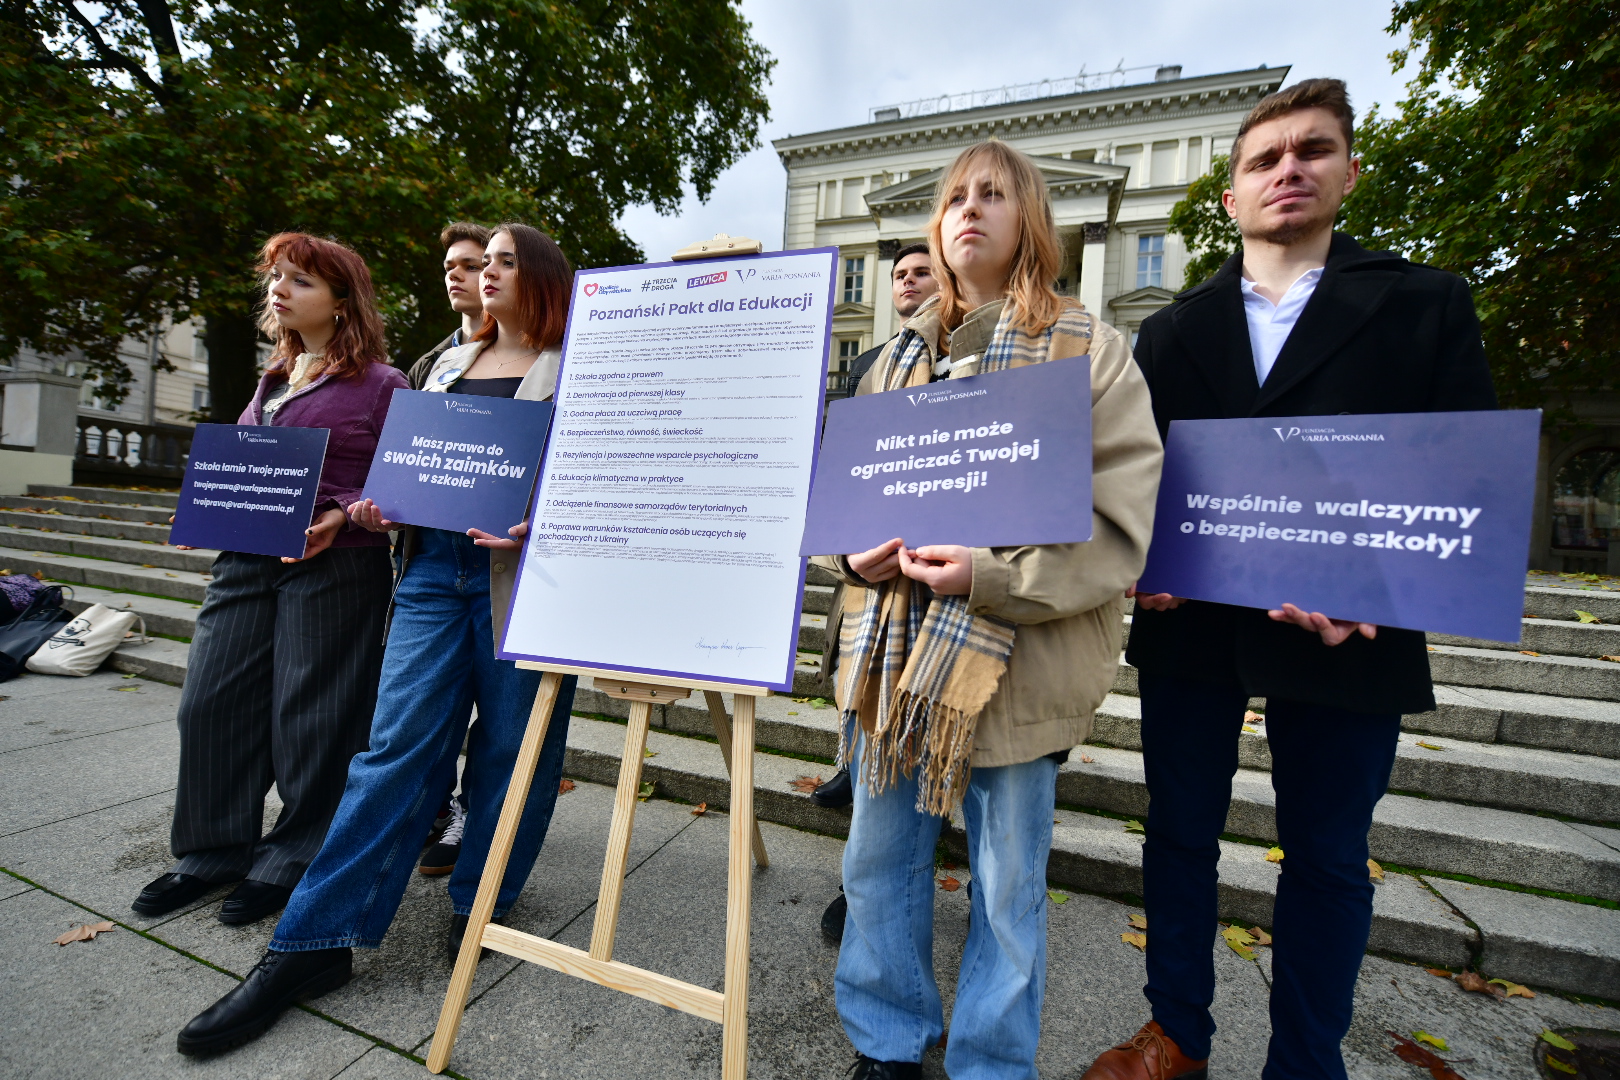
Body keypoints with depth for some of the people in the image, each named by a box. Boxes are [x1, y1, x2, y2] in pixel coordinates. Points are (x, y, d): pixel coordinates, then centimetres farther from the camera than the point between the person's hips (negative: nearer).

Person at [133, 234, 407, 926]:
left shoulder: (381, 384, -5)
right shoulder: (273, 380, 17)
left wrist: (340, 517, -22)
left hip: (333, 568, -7)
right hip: (246, 561, 8)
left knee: (309, 714, 2)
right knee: (212, 701, 11)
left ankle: (294, 862, 22)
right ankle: (213, 851, 30)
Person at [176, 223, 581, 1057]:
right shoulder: (450, 364, 21)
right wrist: (379, 507, 5)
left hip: (523, 575, -4)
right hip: (435, 566, 5)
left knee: (509, 744, 5)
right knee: (397, 744, 3)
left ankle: (480, 905, 26)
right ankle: (315, 941, 13)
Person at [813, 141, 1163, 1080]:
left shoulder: (1090, 350, -1)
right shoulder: (901, 356, 14)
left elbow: (1120, 522, -9)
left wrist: (992, 576, -22)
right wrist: (852, 551, -5)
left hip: (1015, 661, -4)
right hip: (894, 651, 5)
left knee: (1008, 888, 13)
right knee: (877, 860, 18)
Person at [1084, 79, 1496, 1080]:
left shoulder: (1427, 303, 5)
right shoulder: (1170, 332, 10)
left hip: (1344, 631, -1)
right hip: (1190, 624, 2)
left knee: (1327, 858, 12)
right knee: (1180, 834, 13)